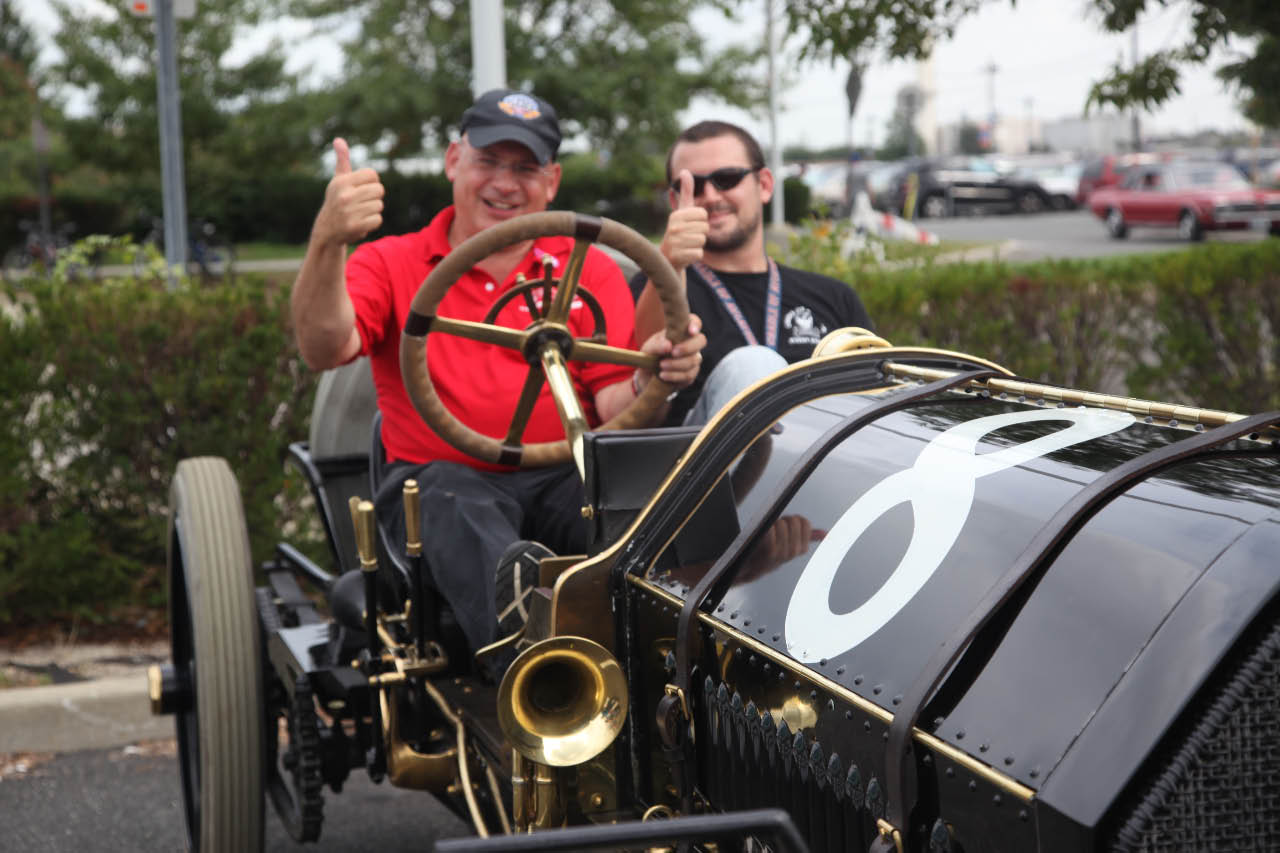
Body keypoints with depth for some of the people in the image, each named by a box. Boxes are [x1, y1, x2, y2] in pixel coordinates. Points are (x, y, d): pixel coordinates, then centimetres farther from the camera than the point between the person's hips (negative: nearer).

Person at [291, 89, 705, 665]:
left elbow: (614, 408, 7)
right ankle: (515, 597, -66)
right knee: (449, 492, -38)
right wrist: (328, 243, -22)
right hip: (439, 477, -2)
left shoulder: (590, 270, 20)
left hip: (564, 479, 2)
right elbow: (324, 351, -5)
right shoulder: (390, 263, 17)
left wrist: (651, 379, -18)